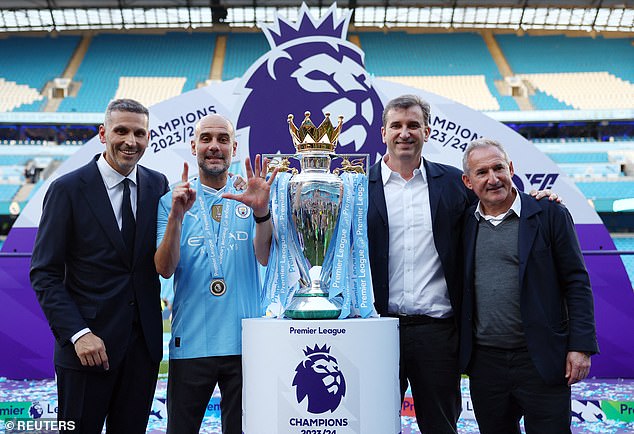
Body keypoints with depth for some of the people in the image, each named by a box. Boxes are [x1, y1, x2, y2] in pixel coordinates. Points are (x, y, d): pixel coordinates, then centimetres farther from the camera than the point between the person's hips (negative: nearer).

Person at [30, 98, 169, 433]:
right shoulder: (67, 189, -7)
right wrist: (78, 334, -17)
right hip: (86, 344, -4)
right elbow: (44, 274, -8)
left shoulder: (158, 185, 4)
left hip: (144, 343, 4)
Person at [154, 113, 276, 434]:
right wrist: (177, 215, -20)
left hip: (244, 341, 1)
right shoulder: (172, 201, 5)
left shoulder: (250, 199, 6)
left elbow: (265, 257, -8)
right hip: (190, 342, 0)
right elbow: (164, 269, -5)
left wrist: (261, 211, -26)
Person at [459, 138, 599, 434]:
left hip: (541, 360, -3)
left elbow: (577, 284, -3)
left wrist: (581, 346, -9)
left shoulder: (550, 214, -2)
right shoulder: (465, 223, 6)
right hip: (485, 362, 3)